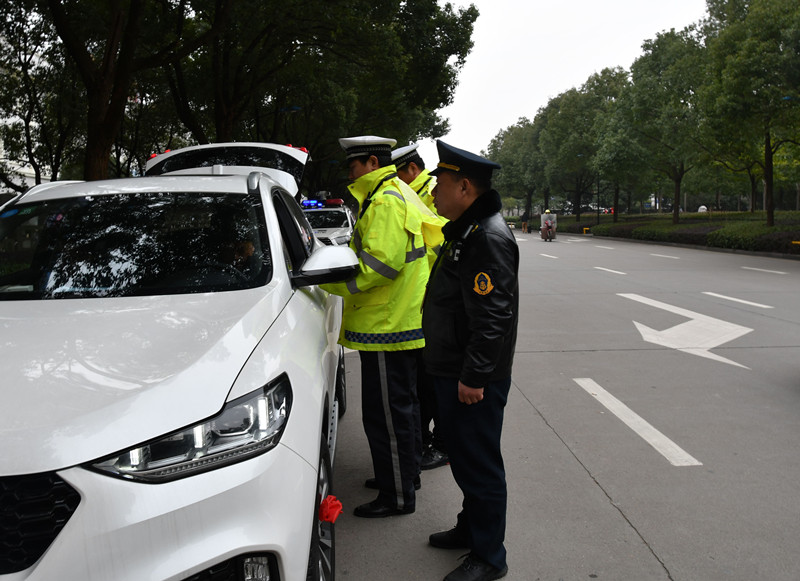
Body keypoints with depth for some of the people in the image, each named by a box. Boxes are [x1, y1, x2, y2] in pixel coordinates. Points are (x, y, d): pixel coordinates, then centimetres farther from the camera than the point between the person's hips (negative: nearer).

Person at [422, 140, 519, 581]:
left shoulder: (488, 238, -21)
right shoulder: (464, 231, 13)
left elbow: (494, 317, -26)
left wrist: (474, 376, -24)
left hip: (476, 381, -10)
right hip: (452, 372, 10)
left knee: (479, 463, 2)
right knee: (464, 457, 22)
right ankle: (470, 528, 39)